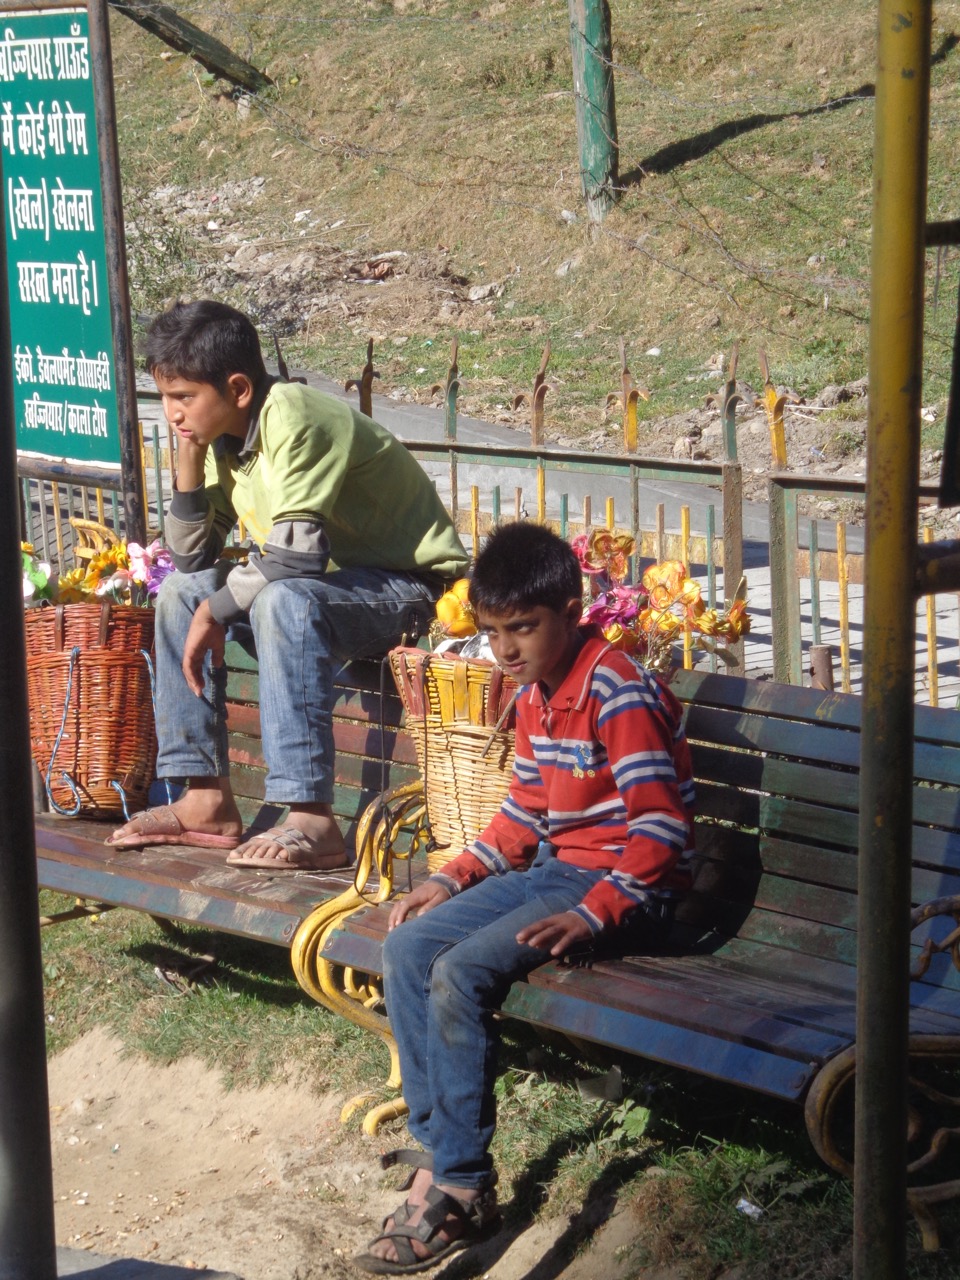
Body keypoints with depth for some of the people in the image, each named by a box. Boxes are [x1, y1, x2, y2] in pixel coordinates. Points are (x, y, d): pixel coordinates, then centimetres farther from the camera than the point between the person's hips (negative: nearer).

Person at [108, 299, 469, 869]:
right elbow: (191, 557, 6)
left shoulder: (295, 418, -23)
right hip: (322, 581, 10)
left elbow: (294, 554, -31)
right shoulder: (223, 437, 4)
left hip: (410, 584, -10)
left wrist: (216, 610, -18)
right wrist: (189, 459, -6)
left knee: (284, 601, -35)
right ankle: (207, 799, 2)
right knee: (182, 592, 5)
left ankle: (312, 819, -36)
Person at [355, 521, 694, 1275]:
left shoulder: (617, 694, -18)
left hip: (623, 884, -9)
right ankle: (437, 1151, -4)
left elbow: (662, 831, -22)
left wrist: (592, 916, -28)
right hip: (552, 868, 9)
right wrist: (453, 880, 10)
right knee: (406, 948, -5)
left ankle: (461, 1188, -13)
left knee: (461, 972, -24)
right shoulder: (536, 696, 11)